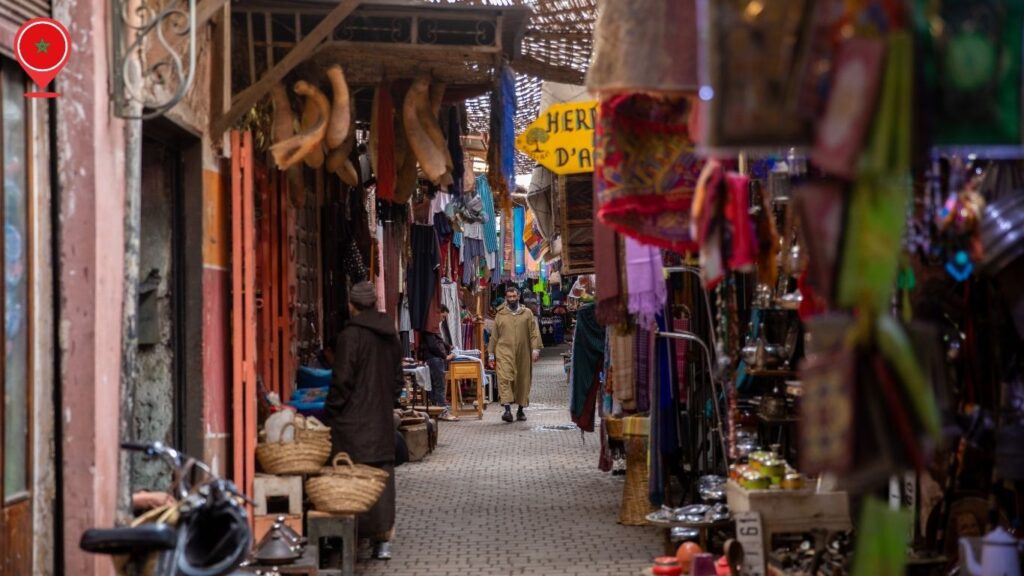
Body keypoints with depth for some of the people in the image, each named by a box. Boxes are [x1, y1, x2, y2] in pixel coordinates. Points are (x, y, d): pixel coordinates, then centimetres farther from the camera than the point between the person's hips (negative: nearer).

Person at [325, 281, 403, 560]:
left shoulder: (350, 336, -12)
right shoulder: (390, 336, 10)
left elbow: (342, 381, -13)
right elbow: (397, 379, 17)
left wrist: (331, 412, -3)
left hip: (354, 420, -6)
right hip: (382, 420, 6)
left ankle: (361, 535, 2)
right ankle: (383, 538, 4)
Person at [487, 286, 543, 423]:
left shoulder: (527, 313, 7)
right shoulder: (500, 314, 8)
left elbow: (534, 332, 2)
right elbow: (494, 336, 11)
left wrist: (535, 349, -8)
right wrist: (491, 354, 9)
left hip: (523, 354, 1)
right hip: (504, 352, -1)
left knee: (523, 381, 7)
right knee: (505, 378, -16)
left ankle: (521, 409, 21)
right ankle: (507, 410, -24)